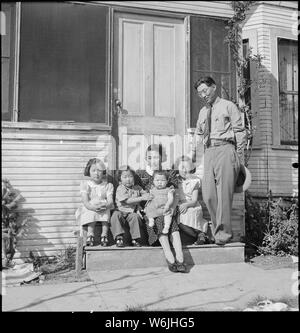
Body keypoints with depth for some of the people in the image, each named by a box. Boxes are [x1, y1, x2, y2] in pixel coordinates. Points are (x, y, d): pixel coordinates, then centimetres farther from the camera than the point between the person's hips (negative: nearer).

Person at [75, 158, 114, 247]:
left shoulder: (108, 185, 10)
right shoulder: (85, 184, 5)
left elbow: (110, 200, -4)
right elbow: (85, 201, -8)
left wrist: (106, 205, -30)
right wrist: (92, 207, -30)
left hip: (104, 208, 1)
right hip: (89, 209, -1)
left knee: (106, 213, -32)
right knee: (92, 213, -34)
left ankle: (104, 234, -33)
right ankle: (90, 234, -33)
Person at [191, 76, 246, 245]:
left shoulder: (228, 106, 6)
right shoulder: (203, 111, 22)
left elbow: (240, 131, 2)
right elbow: (198, 134, 28)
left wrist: (239, 156, -4)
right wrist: (193, 154, 20)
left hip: (225, 149, -5)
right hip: (209, 152, 5)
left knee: (224, 193, -9)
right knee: (208, 195, -1)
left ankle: (224, 232, -3)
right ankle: (218, 228, 11)